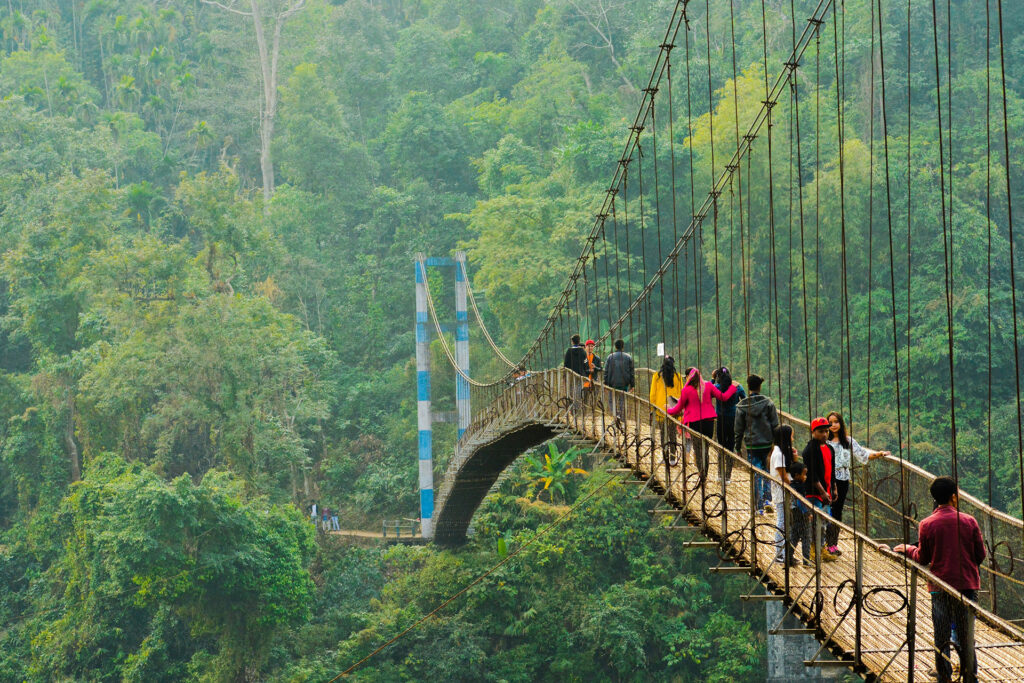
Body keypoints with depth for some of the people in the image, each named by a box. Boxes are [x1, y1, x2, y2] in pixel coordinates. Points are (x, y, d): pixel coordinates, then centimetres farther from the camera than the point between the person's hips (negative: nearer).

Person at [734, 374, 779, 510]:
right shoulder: (768, 403, -4)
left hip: (751, 446, 0)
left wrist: (738, 446, 11)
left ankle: (760, 506, 2)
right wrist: (776, 442, 5)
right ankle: (766, 499, 8)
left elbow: (738, 429, 2)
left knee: (756, 475, 4)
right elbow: (775, 425, -2)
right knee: (767, 472, 17)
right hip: (767, 443, 0)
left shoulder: (742, 406, -3)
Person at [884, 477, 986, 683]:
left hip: (940, 587, 0)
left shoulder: (926, 525, -4)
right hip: (967, 584, 0)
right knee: (967, 636, 7)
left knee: (941, 637, 8)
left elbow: (922, 559, 3)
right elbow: (981, 555, 2)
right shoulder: (969, 521, -4)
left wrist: (907, 549, 21)